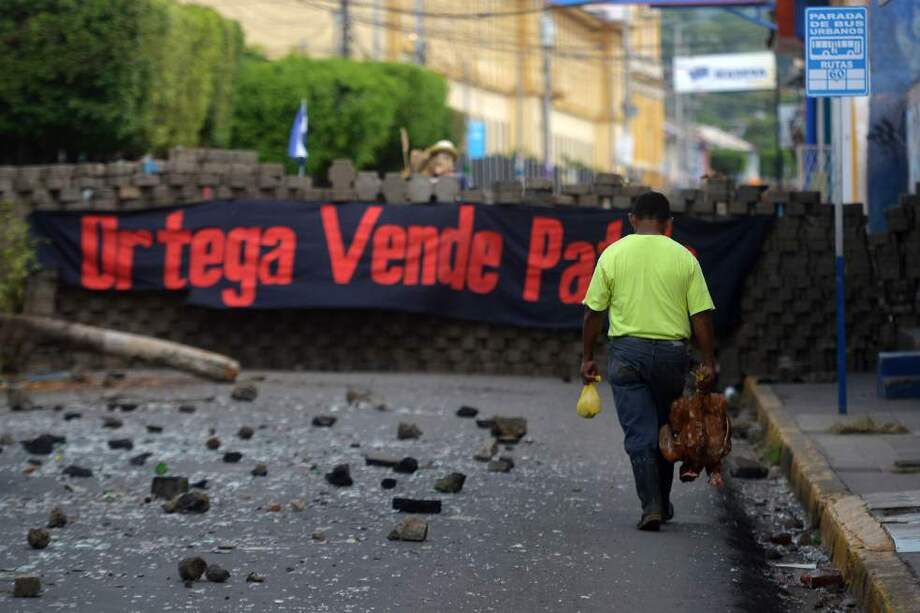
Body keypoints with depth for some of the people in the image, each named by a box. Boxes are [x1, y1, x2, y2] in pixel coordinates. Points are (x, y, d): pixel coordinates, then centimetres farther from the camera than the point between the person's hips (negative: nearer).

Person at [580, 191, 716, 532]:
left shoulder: (613, 254, 0)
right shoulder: (684, 258, 0)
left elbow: (594, 311, 0)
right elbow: (701, 315, -3)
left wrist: (587, 357, 8)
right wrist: (708, 361, 3)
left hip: (627, 350, -1)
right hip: (671, 351, 1)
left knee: (639, 434, 0)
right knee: (666, 429, 17)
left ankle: (651, 507, -8)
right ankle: (663, 503, 25)